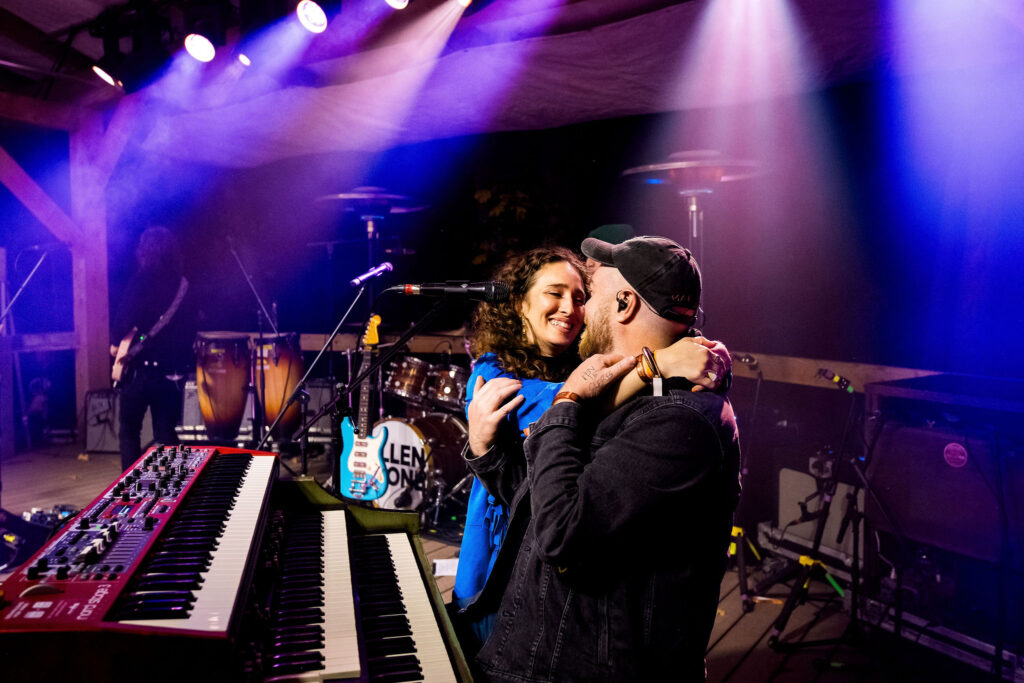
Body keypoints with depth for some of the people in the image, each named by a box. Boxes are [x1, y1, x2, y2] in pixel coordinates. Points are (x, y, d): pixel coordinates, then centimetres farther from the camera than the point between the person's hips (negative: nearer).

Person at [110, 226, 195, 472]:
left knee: (128, 429, 10)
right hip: (174, 370, 4)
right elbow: (191, 328, 11)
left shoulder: (142, 279, -7)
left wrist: (116, 342, 1)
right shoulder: (183, 285, 9)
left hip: (144, 366, -4)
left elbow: (124, 315, -15)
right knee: (165, 432, 11)